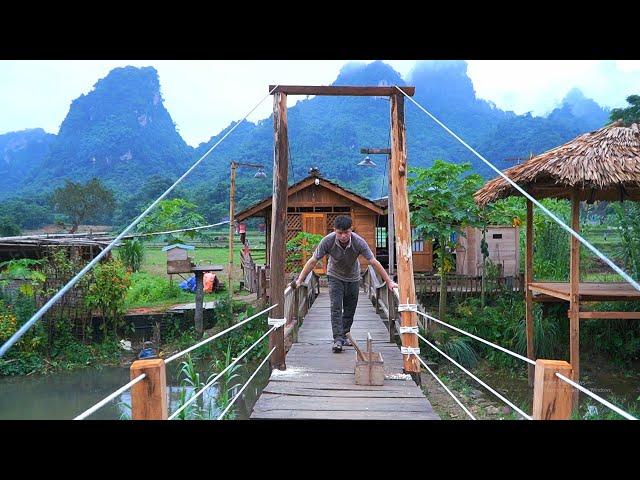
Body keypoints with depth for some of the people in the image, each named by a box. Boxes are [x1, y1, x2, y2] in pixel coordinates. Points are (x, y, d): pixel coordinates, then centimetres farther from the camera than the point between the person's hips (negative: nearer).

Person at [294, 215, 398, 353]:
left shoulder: (358, 242, -30)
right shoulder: (328, 241, -30)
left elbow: (374, 262, -25)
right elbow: (313, 261, -22)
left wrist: (389, 282, -23)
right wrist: (300, 280, -23)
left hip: (353, 277, 1)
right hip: (335, 276, -1)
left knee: (350, 309, 7)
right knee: (336, 307, -14)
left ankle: (344, 335, 24)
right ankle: (338, 339, -14)